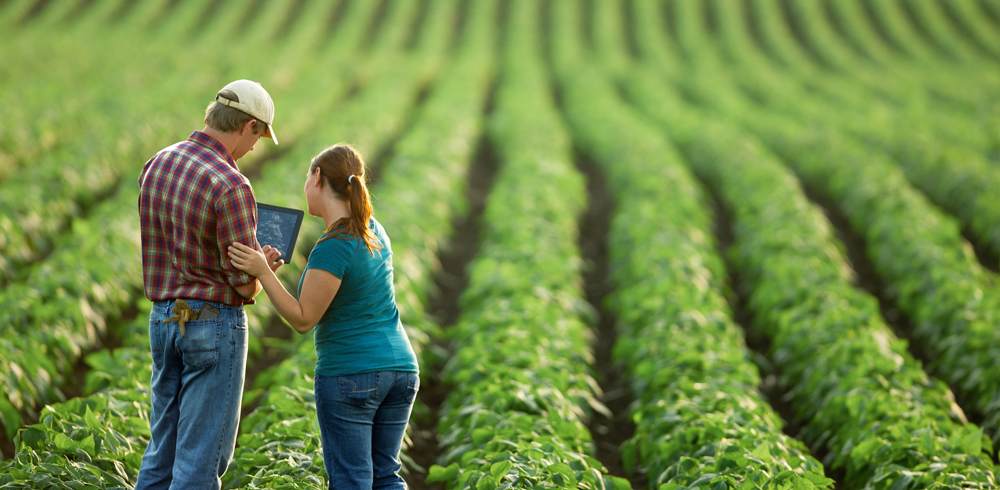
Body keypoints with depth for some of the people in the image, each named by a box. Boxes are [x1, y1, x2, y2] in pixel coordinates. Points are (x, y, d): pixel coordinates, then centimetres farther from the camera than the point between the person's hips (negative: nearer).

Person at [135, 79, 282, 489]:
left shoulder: (157, 164, 4)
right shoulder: (231, 187, -20)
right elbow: (245, 285, -17)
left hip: (163, 317, 8)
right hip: (214, 322, -8)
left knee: (164, 444, 16)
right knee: (202, 454, -1)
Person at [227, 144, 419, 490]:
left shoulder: (333, 248, -17)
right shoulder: (374, 230, 6)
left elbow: (303, 320, -13)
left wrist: (263, 272, -17)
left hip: (349, 374, -7)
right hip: (400, 366, 7)